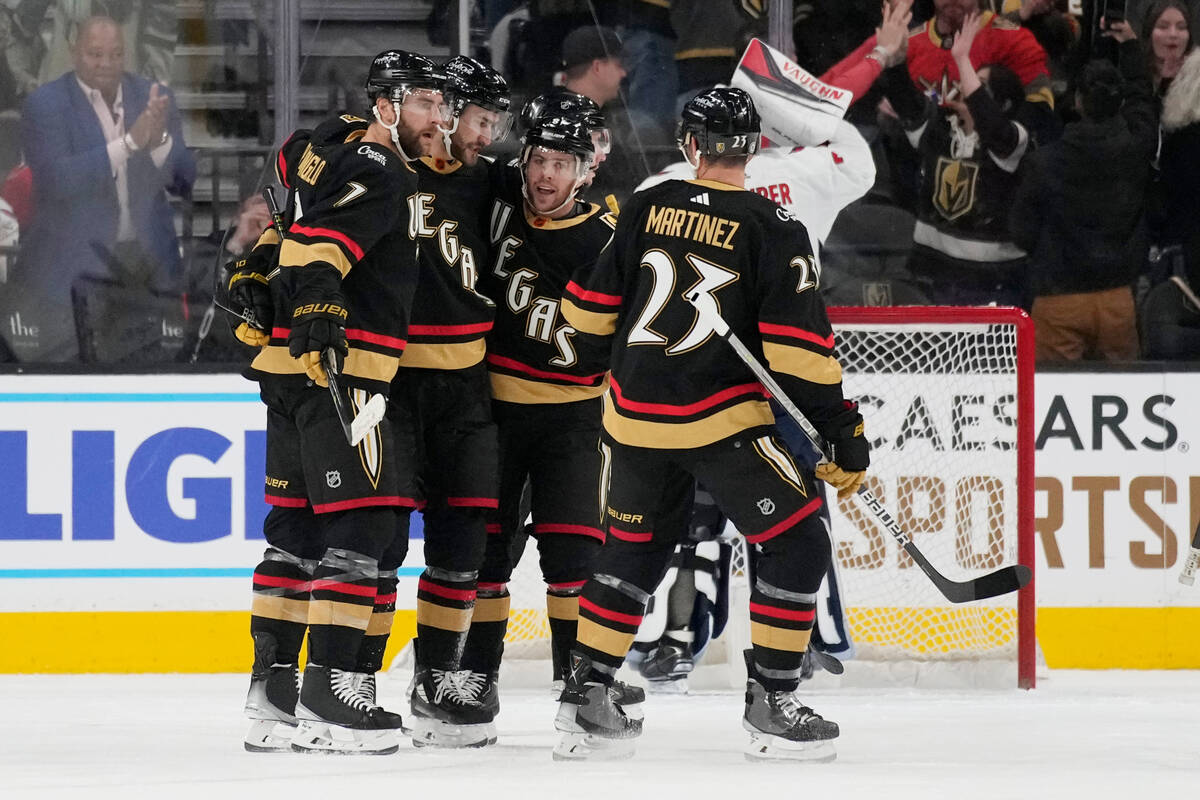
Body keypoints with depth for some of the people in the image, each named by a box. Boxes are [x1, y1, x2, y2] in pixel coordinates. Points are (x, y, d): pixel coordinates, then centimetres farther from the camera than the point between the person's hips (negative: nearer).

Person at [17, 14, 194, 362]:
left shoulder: (154, 99, 7)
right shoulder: (45, 105, -5)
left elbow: (184, 182, 3)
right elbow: (56, 179, -18)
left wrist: (159, 140, -19)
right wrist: (129, 142, -26)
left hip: (149, 263, 3)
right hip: (75, 266, -3)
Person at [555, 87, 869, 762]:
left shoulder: (646, 209, 4)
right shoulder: (774, 229, -7)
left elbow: (590, 311, 9)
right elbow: (799, 346, -12)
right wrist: (844, 432, -7)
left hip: (636, 420, 5)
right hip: (725, 421, -5)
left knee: (633, 548, 21)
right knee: (797, 546, 6)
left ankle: (586, 699, 18)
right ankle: (773, 707, 2)